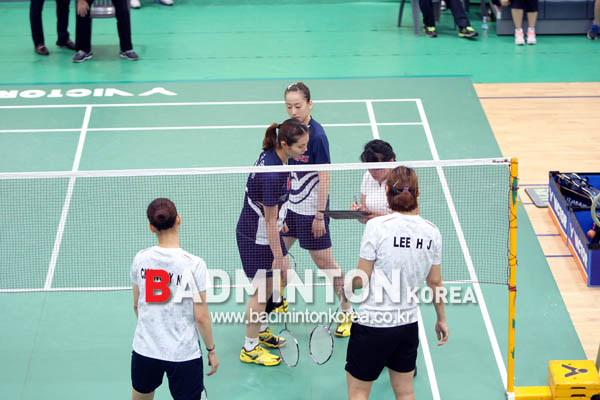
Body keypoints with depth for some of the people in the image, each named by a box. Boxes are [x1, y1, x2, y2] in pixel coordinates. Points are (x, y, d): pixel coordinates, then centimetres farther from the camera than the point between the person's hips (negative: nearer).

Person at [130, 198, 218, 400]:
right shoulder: (194, 264, -16)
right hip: (184, 354, -3)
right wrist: (211, 350, 3)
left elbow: (136, 305, 9)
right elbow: (201, 317, -11)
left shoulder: (140, 259, -5)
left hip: (144, 351, 4)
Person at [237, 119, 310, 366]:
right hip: (256, 237, -10)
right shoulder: (272, 175, -33)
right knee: (263, 290, 3)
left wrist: (280, 220, 25)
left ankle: (261, 330, 40)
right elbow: (270, 220, -26)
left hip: (266, 230, 10)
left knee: (283, 276, 22)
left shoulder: (272, 155, -5)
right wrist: (277, 255, -18)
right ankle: (250, 349, 20)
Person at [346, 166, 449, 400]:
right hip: (409, 324, 5)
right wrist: (441, 319, 22)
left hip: (373, 323, -5)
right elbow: (435, 282, 9)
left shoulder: (377, 226, -15)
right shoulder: (432, 232, -1)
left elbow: (361, 280, -11)